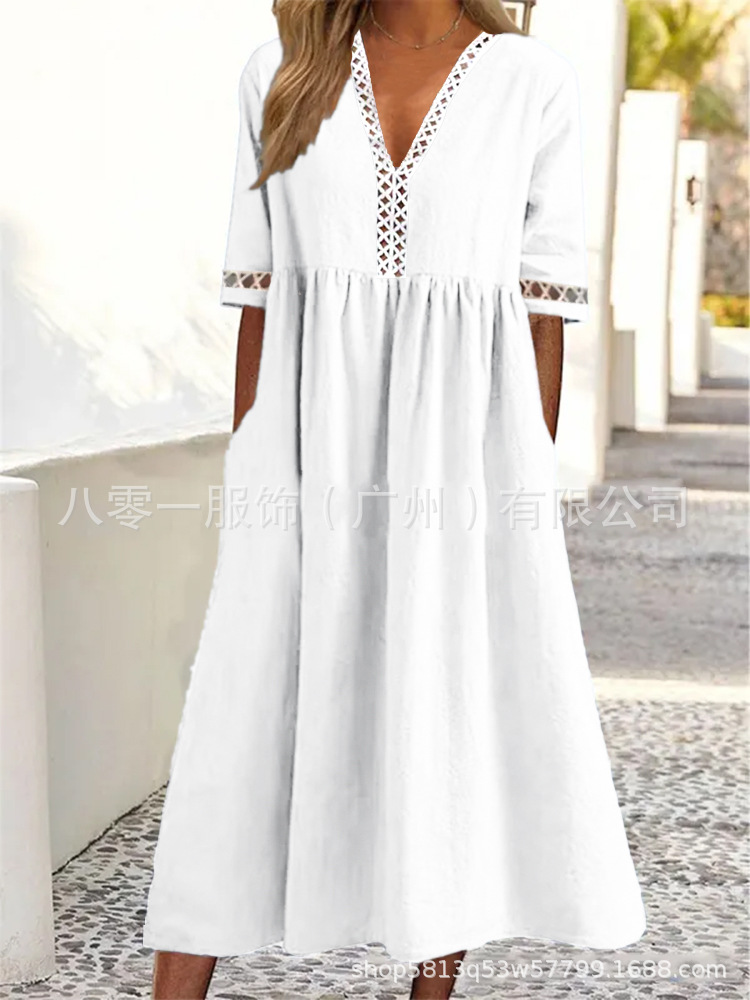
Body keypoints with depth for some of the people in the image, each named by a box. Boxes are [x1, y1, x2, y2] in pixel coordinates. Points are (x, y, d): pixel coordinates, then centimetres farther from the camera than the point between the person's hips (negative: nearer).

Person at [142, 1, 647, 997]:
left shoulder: (534, 82, 3)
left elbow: (544, 308, 3)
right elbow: (259, 293, 8)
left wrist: (531, 487, 1)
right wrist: (247, 475, 6)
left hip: (463, 436, -1)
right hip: (314, 435, 1)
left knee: (455, 705, 4)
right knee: (248, 705, 0)